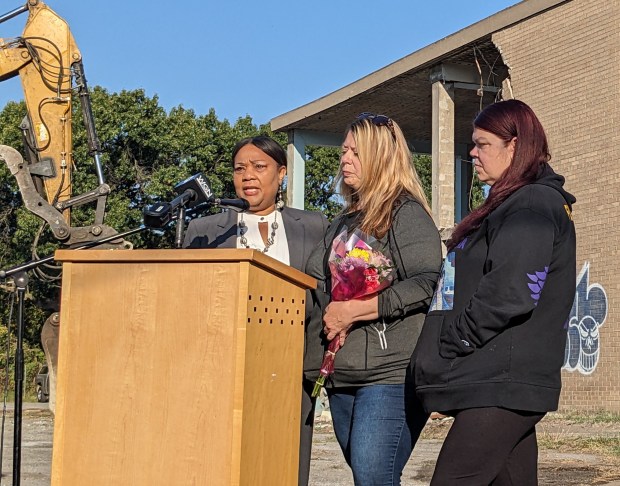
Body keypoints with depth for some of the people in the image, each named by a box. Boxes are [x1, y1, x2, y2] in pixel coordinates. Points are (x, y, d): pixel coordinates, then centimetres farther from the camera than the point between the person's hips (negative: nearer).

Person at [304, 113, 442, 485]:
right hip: (341, 374, 8)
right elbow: (321, 284, 28)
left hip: (390, 372, -8)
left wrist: (354, 310, -17)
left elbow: (425, 283, -16)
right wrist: (331, 316, 7)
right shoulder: (345, 223, 20)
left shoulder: (407, 213, -4)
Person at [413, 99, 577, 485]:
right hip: (504, 384, 10)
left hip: (501, 384, -10)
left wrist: (448, 346, -12)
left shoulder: (533, 205, -10)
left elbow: (509, 295, -21)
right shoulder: (513, 204, 22)